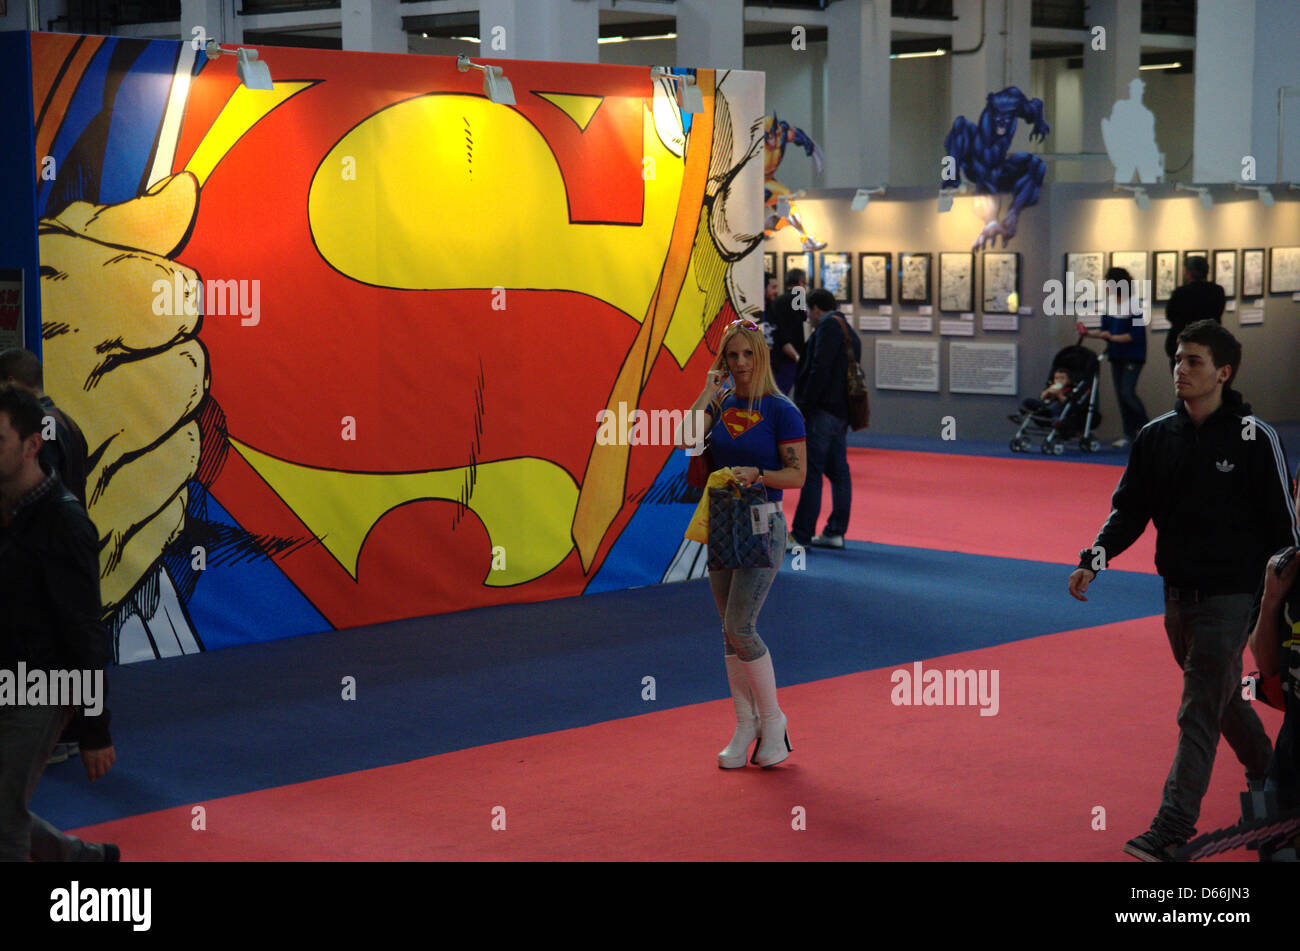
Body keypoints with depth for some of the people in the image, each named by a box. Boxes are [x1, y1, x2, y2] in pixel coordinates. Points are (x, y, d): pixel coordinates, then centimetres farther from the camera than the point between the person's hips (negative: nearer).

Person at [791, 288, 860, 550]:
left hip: (824, 409, -10)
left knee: (811, 472, -10)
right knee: (838, 471, 10)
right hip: (842, 412, 10)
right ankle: (835, 532, 12)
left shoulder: (829, 326, -8)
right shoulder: (849, 332, 22)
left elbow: (820, 369, -18)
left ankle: (801, 536, -11)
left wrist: (803, 407, -16)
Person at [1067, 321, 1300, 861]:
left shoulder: (1255, 439, -9)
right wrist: (1094, 559, -10)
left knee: (1199, 711, -9)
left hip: (1231, 593, -5)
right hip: (1178, 591, 5)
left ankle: (1172, 831, -10)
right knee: (1224, 698, 19)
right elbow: (1130, 509, 6)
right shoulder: (1157, 437, 3)